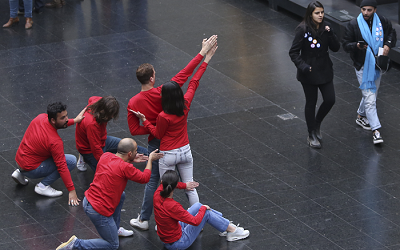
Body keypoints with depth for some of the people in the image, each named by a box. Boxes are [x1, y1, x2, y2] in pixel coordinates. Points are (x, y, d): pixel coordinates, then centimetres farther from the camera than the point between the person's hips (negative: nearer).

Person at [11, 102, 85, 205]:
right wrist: (72, 191, -21)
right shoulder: (55, 142, -28)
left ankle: (20, 173, 21)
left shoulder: (41, 117, -7)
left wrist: (74, 121, 11)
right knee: (72, 161, -12)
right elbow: (62, 167, -25)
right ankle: (43, 186, -8)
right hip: (31, 169, -8)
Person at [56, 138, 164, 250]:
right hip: (99, 211, -8)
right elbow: (144, 178, -4)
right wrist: (150, 159, 9)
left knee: (121, 195, 27)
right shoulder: (125, 167, -21)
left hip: (88, 200, 8)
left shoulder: (106, 156, 0)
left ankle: (115, 229, 37)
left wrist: (132, 160, 20)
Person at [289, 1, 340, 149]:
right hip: (309, 73, -4)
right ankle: (311, 135, 21)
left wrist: (330, 34, -17)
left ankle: (317, 124, 30)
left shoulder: (326, 27, -2)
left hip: (325, 70, 4)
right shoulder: (303, 30, -16)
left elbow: (336, 48, -1)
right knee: (311, 103, 6)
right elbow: (293, 52, -13)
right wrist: (303, 66, -26)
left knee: (330, 100, 2)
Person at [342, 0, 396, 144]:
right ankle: (375, 130, -11)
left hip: (377, 66, 5)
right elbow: (346, 45, -7)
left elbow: (392, 34, 17)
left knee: (371, 94, 20)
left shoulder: (382, 22, -1)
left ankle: (361, 116, 45)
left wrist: (388, 45, -3)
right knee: (370, 99, -10)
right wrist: (357, 45, -28)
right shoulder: (353, 25, -10)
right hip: (363, 67, -5)